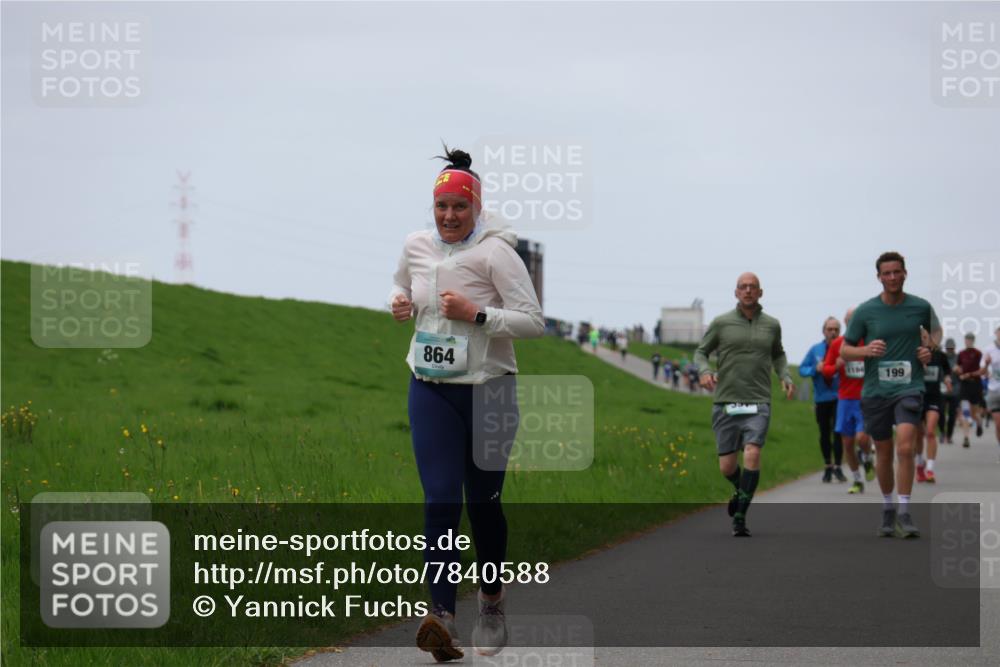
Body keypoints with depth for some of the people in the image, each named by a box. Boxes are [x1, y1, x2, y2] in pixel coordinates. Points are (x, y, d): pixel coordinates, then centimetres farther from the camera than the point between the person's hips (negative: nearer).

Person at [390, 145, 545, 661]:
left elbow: (534, 322, -13)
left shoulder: (495, 252, -11)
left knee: (483, 501, 8)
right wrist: (399, 304, 2)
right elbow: (402, 291, 25)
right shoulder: (416, 246, 4)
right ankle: (442, 616, -19)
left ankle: (492, 603, 30)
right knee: (440, 500, -10)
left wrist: (475, 314, -23)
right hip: (431, 391, 3)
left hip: (488, 390, -3)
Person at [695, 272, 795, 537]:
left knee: (752, 454, -22)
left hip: (758, 404, 0)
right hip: (725, 403, 0)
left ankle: (740, 516, -14)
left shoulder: (771, 325, 8)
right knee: (727, 467, 3)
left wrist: (785, 377, 8)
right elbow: (701, 352, 10)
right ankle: (741, 490, 39)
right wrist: (704, 371, -12)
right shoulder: (721, 323, 2)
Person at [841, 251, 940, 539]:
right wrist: (867, 350, -16)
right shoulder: (865, 311, -2)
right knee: (884, 453, 10)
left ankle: (904, 513, -14)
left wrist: (931, 350, 2)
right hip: (875, 390, 1)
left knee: (905, 447, -18)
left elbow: (935, 329, 22)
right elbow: (845, 350, 4)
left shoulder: (920, 307, 1)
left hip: (909, 388, -1)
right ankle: (887, 510, 28)